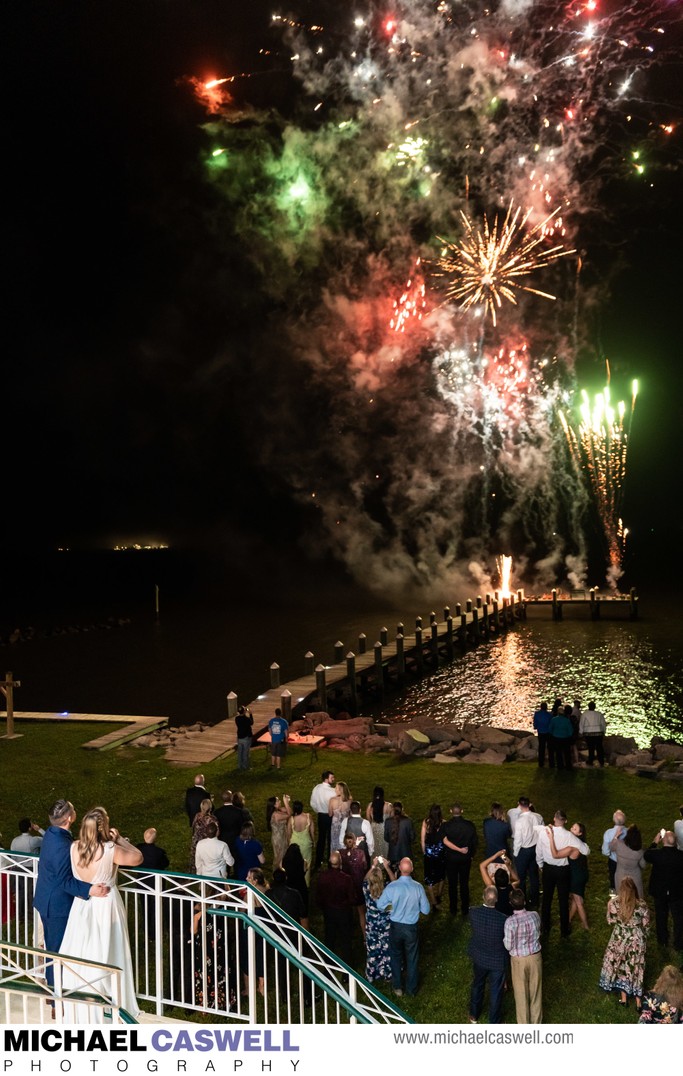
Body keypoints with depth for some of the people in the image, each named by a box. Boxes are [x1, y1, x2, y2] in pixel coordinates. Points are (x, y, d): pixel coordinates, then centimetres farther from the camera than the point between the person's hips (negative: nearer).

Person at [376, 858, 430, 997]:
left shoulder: (391, 887, -22)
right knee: (412, 958, 20)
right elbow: (426, 910, -10)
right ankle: (411, 988, 35)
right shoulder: (418, 887, -20)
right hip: (411, 928, 0)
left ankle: (397, 987, 36)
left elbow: (380, 906, -9)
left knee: (396, 956, 24)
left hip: (395, 926, 0)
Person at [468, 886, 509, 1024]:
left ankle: (474, 1016, 48)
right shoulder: (503, 919, -32)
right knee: (496, 992, 18)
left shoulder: (473, 913, -24)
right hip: (497, 961, -3)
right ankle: (494, 1023, 36)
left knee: (477, 986, 28)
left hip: (478, 958, 3)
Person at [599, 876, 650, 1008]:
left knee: (620, 967, 21)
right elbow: (646, 925, -8)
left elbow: (611, 921, -5)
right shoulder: (642, 905, -19)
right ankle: (638, 1001, 25)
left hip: (620, 939, 0)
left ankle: (624, 998, 30)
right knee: (636, 968, 17)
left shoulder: (614, 903, -19)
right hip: (637, 941, 0)